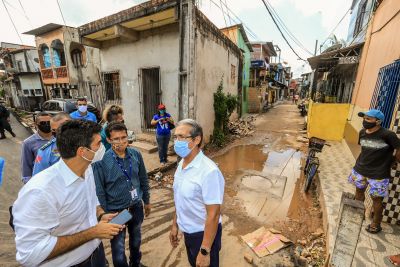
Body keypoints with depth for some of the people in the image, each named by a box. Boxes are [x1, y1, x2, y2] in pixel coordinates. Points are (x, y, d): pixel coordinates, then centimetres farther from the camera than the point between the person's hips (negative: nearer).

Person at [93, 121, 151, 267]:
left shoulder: (136, 154, -10)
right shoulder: (102, 160, -20)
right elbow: (99, 190, -12)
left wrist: (147, 201, 8)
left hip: (136, 207, 4)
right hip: (116, 211, -3)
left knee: (136, 241, 27)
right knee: (118, 249, 15)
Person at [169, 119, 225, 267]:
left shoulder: (209, 171, -30)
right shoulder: (181, 164, -4)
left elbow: (213, 215, -25)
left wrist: (205, 251, -19)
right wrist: (175, 225, 12)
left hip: (204, 234, -7)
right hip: (188, 232, 7)